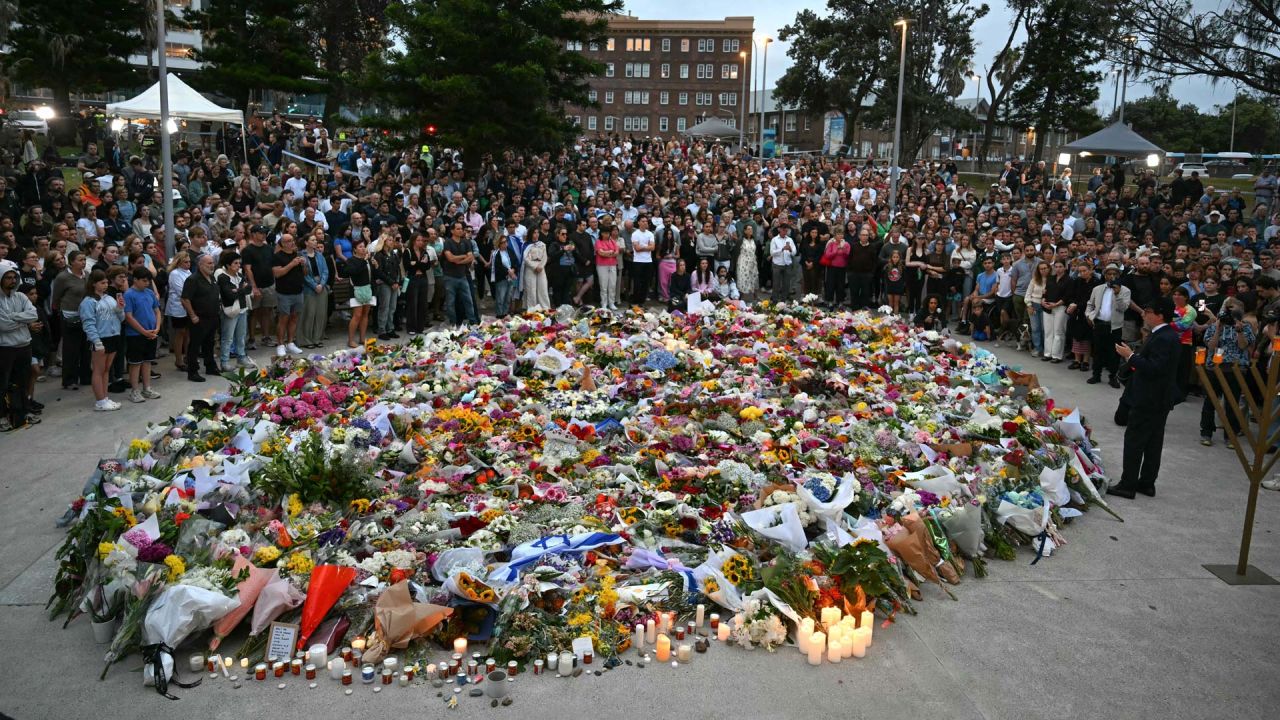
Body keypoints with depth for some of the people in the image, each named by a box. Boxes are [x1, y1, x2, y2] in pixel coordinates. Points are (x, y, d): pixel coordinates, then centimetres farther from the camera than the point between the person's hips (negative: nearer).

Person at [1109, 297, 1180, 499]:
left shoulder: (1162, 338, -21)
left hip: (1149, 400, -10)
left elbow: (1154, 368, -27)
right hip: (1158, 399, 10)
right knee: (1153, 442, 15)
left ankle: (1128, 485, 2)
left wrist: (1131, 356, -22)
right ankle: (1147, 483, 24)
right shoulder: (1166, 335, 11)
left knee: (1134, 440, -3)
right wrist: (1132, 358, 9)